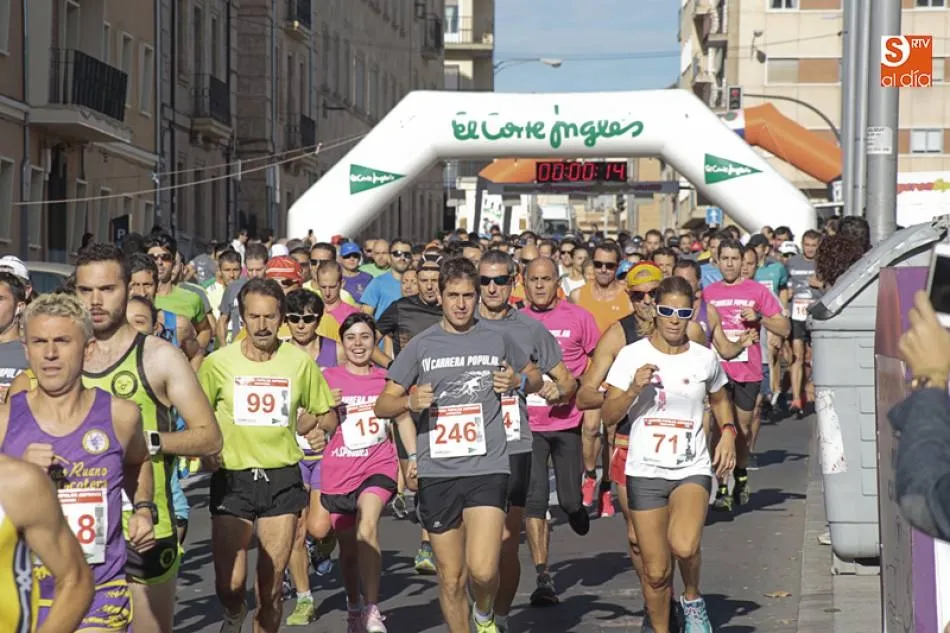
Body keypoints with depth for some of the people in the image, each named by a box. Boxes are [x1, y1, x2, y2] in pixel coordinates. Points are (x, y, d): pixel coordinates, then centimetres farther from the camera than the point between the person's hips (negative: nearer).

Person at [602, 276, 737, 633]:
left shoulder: (705, 359, 3)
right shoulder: (632, 356, -3)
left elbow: (720, 400, 23)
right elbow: (608, 416, -3)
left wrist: (728, 431, 5)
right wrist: (634, 389, -20)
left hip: (693, 470, 0)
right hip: (645, 472, 0)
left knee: (684, 546, -26)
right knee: (656, 571, 2)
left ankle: (692, 599, 4)